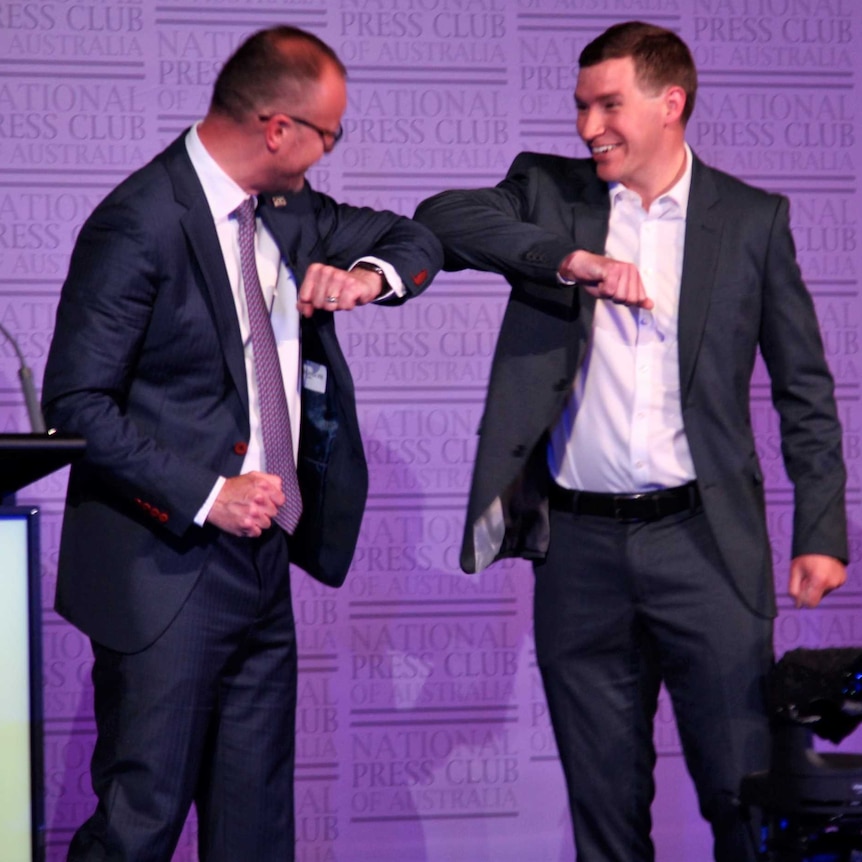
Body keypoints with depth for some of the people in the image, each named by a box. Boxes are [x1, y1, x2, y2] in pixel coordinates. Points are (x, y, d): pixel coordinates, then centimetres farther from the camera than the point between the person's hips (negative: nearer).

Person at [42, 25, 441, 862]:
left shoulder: (285, 212, 8)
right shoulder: (141, 225, -16)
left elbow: (414, 240, 20)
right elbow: (76, 403, -18)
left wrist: (368, 274, -3)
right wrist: (205, 496, -21)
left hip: (260, 558, 8)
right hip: (168, 567, -8)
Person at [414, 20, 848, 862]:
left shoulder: (751, 220, 4)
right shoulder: (548, 191, 7)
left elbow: (803, 388, 6)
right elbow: (439, 219, -10)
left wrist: (820, 532, -1)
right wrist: (568, 259, -20)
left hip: (704, 539, -2)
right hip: (580, 545, 2)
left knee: (746, 788, 0)